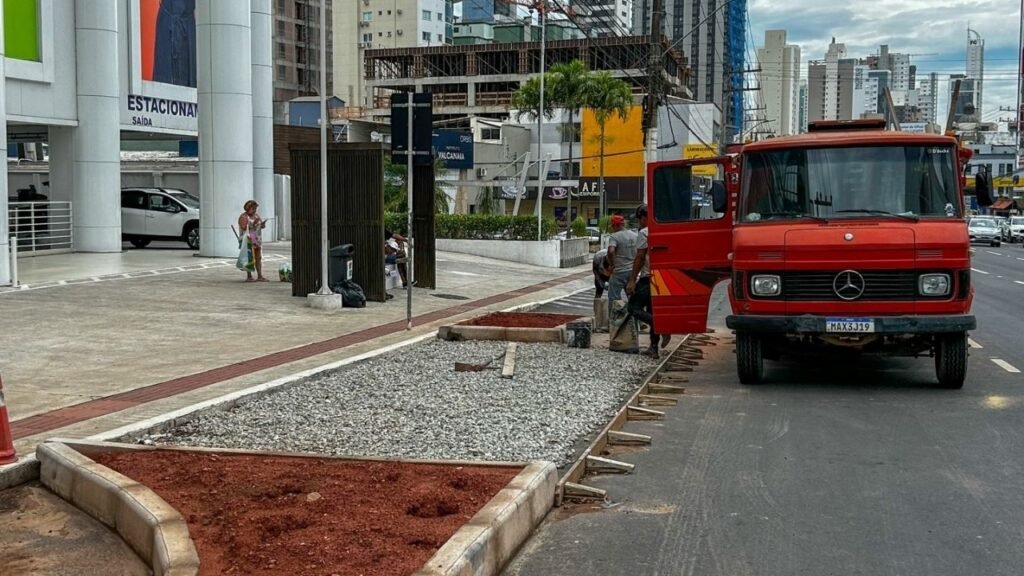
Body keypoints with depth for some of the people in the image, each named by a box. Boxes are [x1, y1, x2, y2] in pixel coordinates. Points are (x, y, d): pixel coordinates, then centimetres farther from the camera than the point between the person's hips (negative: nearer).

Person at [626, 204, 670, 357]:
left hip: (648, 277, -8)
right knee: (652, 311, 13)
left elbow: (639, 258, -13)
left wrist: (632, 280, -10)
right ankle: (653, 347, 10)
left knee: (634, 308, -3)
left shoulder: (644, 233, -10)